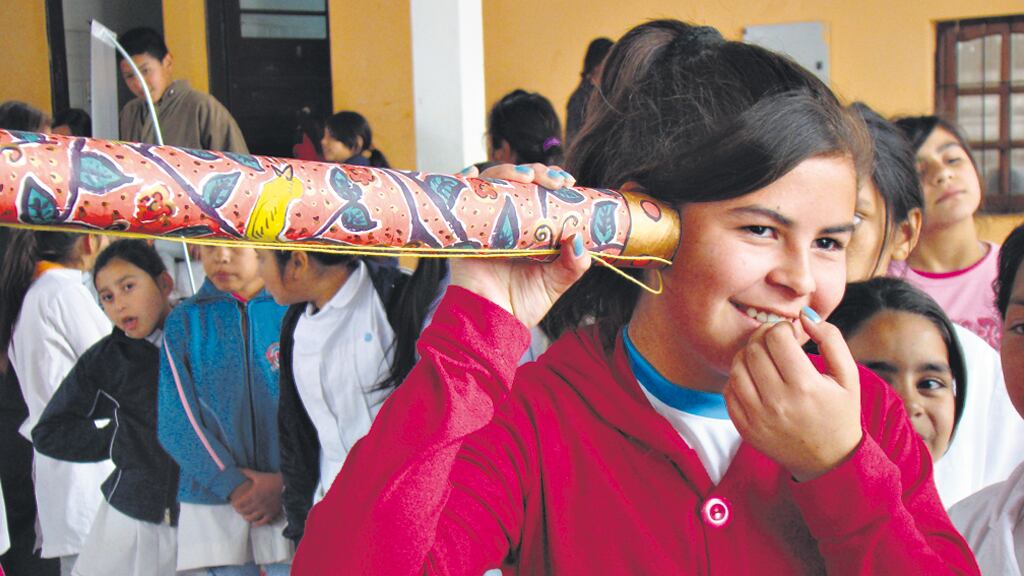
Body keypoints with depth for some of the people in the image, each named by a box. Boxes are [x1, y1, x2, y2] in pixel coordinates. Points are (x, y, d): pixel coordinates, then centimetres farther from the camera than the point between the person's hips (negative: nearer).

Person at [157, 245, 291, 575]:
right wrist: (232, 485, -10)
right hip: (212, 504, 1)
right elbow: (175, 423, 0)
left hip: (291, 495, -1)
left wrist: (286, 482, -10)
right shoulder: (183, 321, 6)